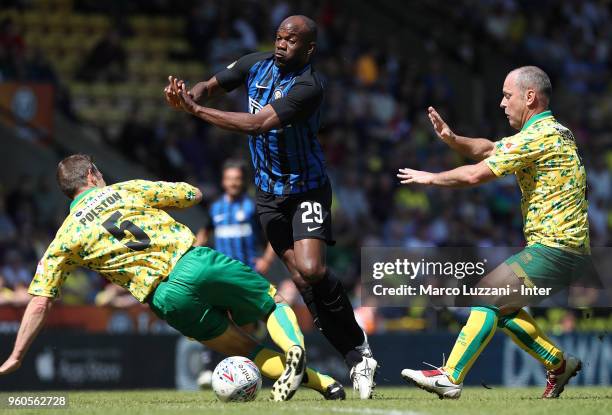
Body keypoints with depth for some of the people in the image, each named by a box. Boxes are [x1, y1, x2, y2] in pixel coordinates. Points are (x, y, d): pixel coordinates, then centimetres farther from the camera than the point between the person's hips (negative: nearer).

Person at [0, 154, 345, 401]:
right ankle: (293, 346, -18)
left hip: (168, 298, 0)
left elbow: (40, 303, 9)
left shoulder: (65, 239, 14)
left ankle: (321, 382, -9)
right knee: (275, 305, 18)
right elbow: (194, 195, 23)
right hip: (197, 262, 0)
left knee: (246, 350, 15)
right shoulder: (126, 189, 16)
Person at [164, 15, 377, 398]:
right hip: (269, 191, 6)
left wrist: (195, 109, -30)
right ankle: (356, 359, 2)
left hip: (307, 190, -6)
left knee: (312, 270, -23)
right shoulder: (257, 65, -2)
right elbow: (212, 86, 9)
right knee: (303, 279, -3)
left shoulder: (308, 86, -23)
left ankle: (359, 347, -4)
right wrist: (189, 94, -17)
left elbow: (257, 124, -31)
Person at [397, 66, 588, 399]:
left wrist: (430, 178, -3)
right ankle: (559, 364, 20)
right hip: (571, 248, 10)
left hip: (555, 250, -10)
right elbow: (487, 149, 20)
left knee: (487, 295, -12)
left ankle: (449, 378, -15)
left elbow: (476, 174, -18)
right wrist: (453, 139, 2)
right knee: (500, 307, 16)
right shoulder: (553, 131, 17)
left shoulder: (538, 135, -15)